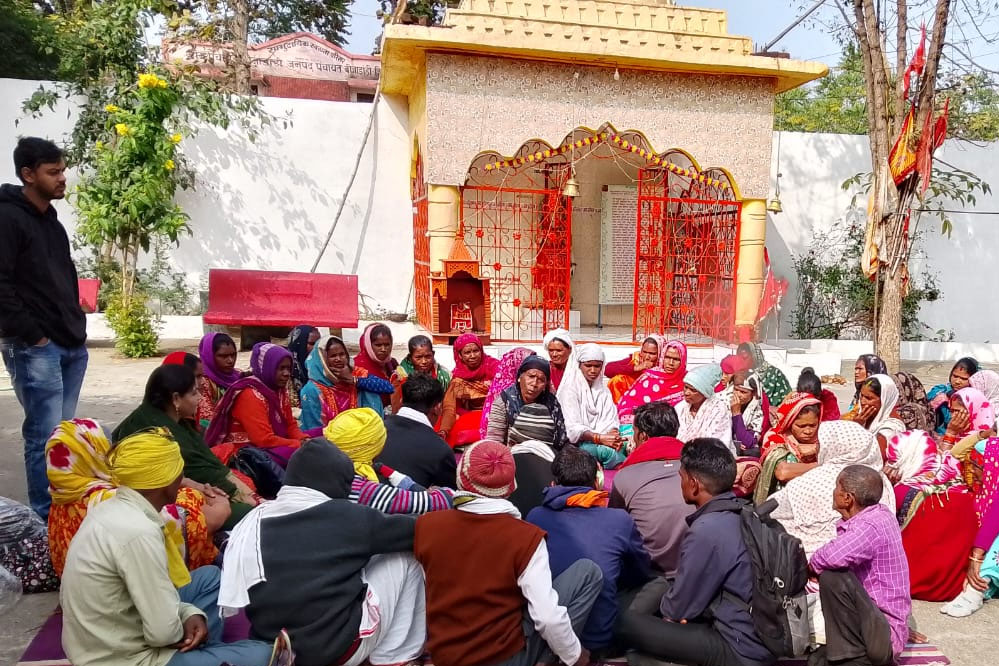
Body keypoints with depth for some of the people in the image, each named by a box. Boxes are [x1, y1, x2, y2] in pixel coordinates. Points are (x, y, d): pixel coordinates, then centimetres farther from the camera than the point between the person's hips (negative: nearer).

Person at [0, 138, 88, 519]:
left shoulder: (50, 220, 18)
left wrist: (77, 328, 14)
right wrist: (32, 335, -15)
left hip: (70, 345, 8)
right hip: (34, 348, -8)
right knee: (45, 436, -5)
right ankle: (48, 518, 4)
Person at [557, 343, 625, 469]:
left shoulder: (604, 390, 20)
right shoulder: (570, 389, 1)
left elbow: (610, 421, 9)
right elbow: (572, 427, -11)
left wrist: (614, 435, -15)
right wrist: (600, 438, -24)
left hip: (603, 441, 5)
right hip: (578, 443, -5)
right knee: (606, 450, -37)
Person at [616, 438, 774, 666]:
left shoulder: (706, 530, -25)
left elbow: (678, 609, -14)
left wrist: (665, 607, 7)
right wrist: (669, 603, 6)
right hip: (760, 634, 9)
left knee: (625, 622, -8)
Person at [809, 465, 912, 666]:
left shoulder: (871, 525, -24)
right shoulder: (875, 514, 5)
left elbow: (831, 558, -38)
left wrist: (812, 564, -16)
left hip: (884, 634, -9)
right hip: (872, 622, 9)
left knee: (833, 576, -29)